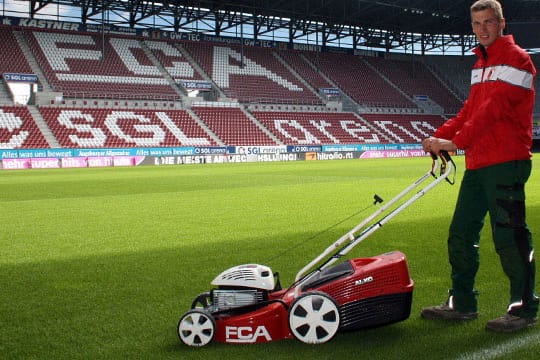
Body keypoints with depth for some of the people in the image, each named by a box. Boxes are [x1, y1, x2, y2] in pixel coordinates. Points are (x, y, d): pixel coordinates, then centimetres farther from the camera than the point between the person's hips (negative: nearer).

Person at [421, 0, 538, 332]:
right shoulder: (482, 64, 21)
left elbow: (494, 108, -17)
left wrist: (457, 142, -22)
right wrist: (440, 135, 7)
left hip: (505, 162, -9)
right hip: (477, 164, 9)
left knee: (509, 236, -5)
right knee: (461, 233, 10)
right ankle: (462, 303, 19)